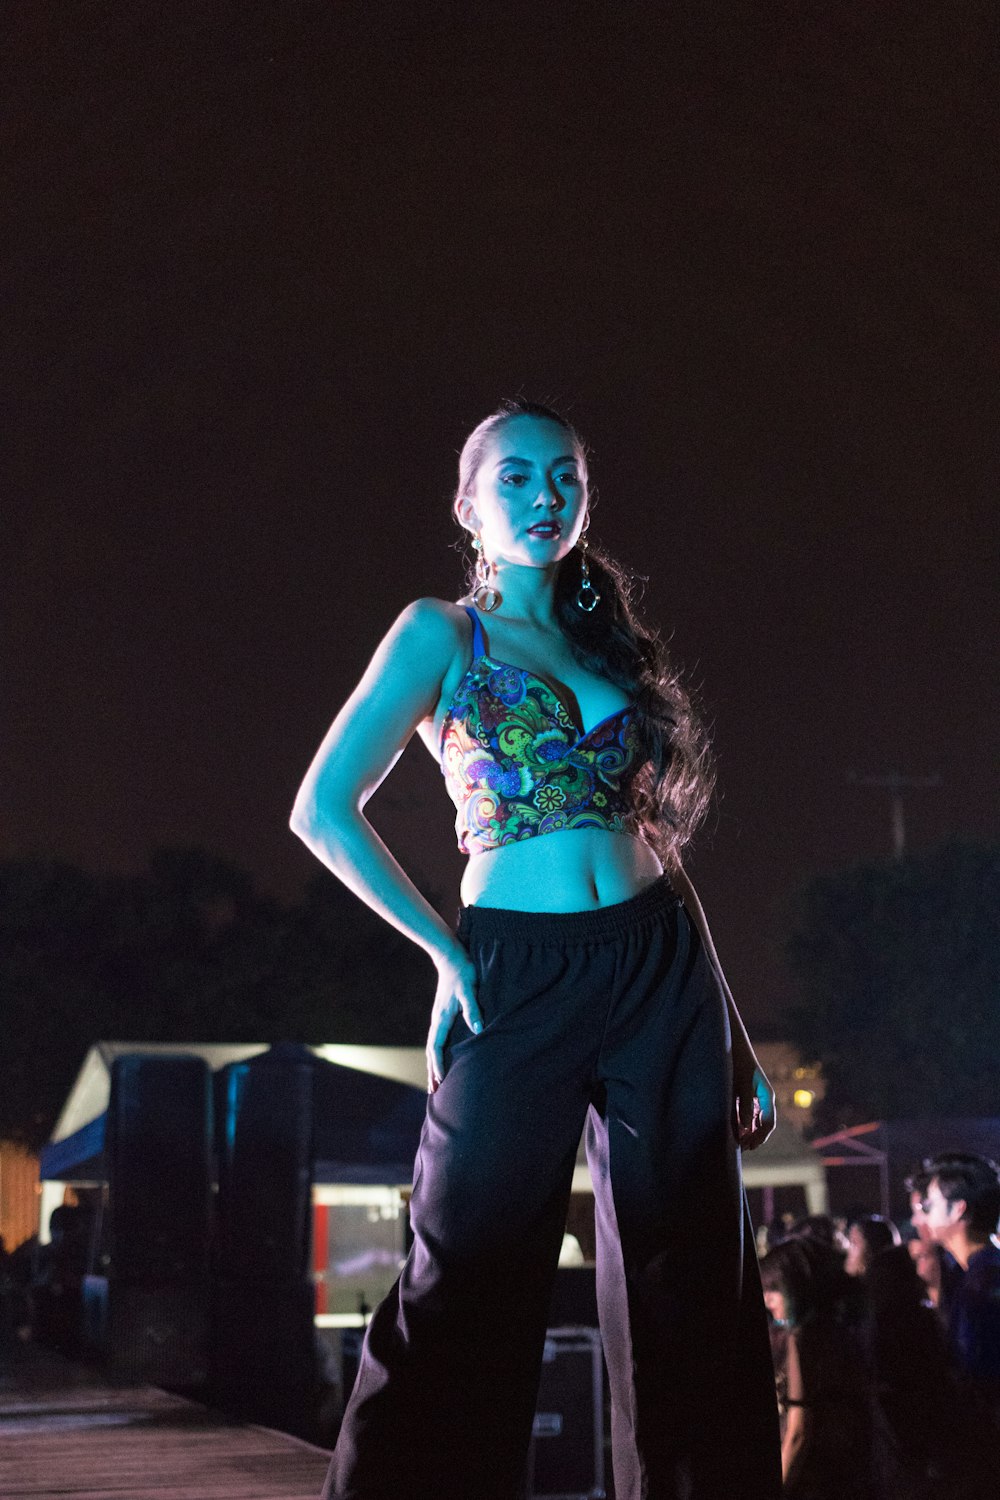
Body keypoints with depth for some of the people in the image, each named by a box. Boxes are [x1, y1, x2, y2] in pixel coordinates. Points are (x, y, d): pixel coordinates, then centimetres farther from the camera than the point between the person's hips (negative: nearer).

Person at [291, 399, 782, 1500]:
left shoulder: (612, 648, 17)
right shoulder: (441, 633, 4)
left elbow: (659, 837, 17)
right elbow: (324, 810, -3)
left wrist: (736, 1038, 13)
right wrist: (446, 953, -8)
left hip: (663, 972, 4)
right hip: (519, 980, -4)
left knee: (687, 1286, 6)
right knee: (469, 1279, -3)